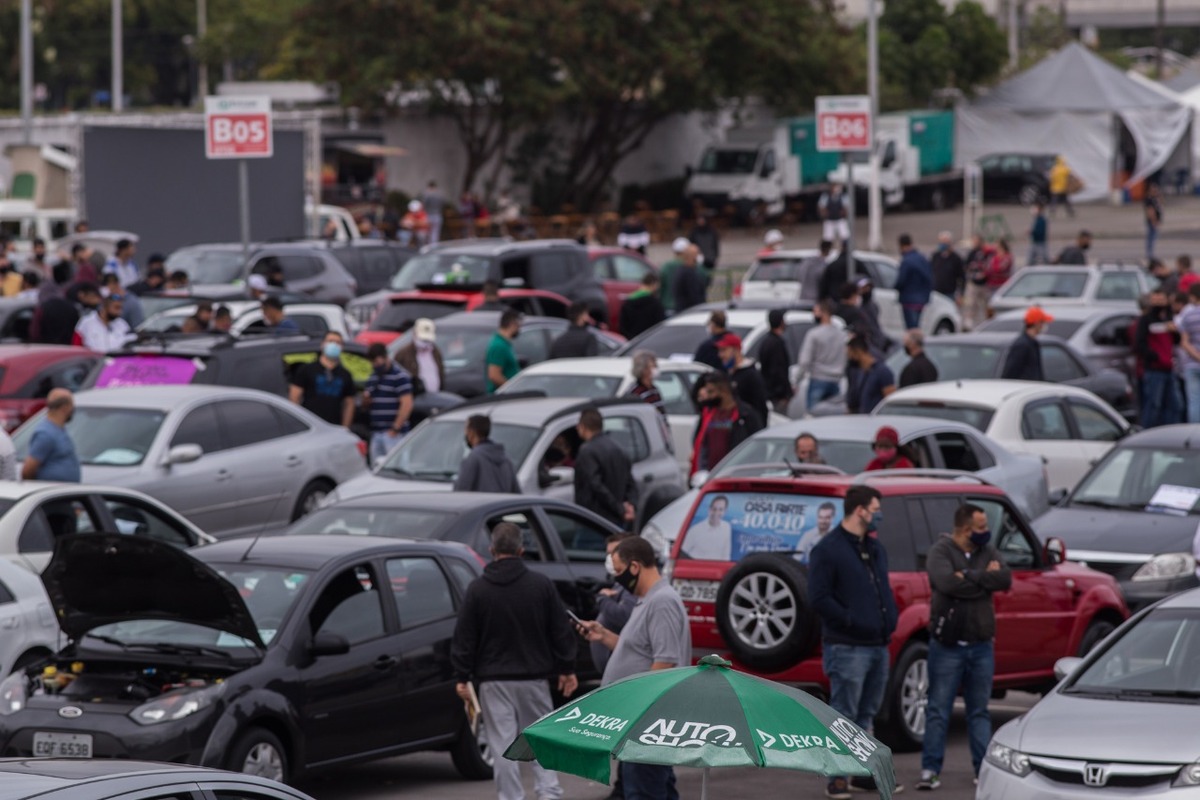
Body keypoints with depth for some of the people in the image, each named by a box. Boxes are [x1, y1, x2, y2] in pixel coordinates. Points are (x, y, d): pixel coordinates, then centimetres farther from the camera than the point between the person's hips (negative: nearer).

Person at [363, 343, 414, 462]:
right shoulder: (372, 377, 18)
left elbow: (407, 404, -13)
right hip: (376, 433, 7)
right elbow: (366, 405, 26)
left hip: (393, 433, -7)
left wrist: (395, 429, -17)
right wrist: (365, 399, 1)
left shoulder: (399, 376, -6)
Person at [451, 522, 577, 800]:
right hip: (534, 677, 1)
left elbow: (464, 636, -3)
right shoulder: (541, 584, -1)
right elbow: (561, 630, 3)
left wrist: (462, 676, 3)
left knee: (503, 744, 1)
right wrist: (566, 669, 11)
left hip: (494, 679, -1)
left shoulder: (477, 589, -4)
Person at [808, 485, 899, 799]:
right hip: (847, 648, -8)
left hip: (878, 645, 8)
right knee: (843, 717, -6)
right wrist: (853, 621, -20)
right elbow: (818, 599, -15)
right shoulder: (828, 550, -9)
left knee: (866, 715, 14)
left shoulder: (876, 548, 16)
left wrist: (889, 618, 6)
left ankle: (865, 773, 21)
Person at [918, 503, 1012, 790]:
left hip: (981, 645, 5)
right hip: (948, 646, -5)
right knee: (938, 710, -2)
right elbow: (947, 583, -26)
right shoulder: (941, 552, -8)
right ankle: (930, 770, 0)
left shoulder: (987, 551, 7)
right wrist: (984, 578, -14)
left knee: (979, 711, 10)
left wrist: (968, 576, -17)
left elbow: (1005, 580, -9)